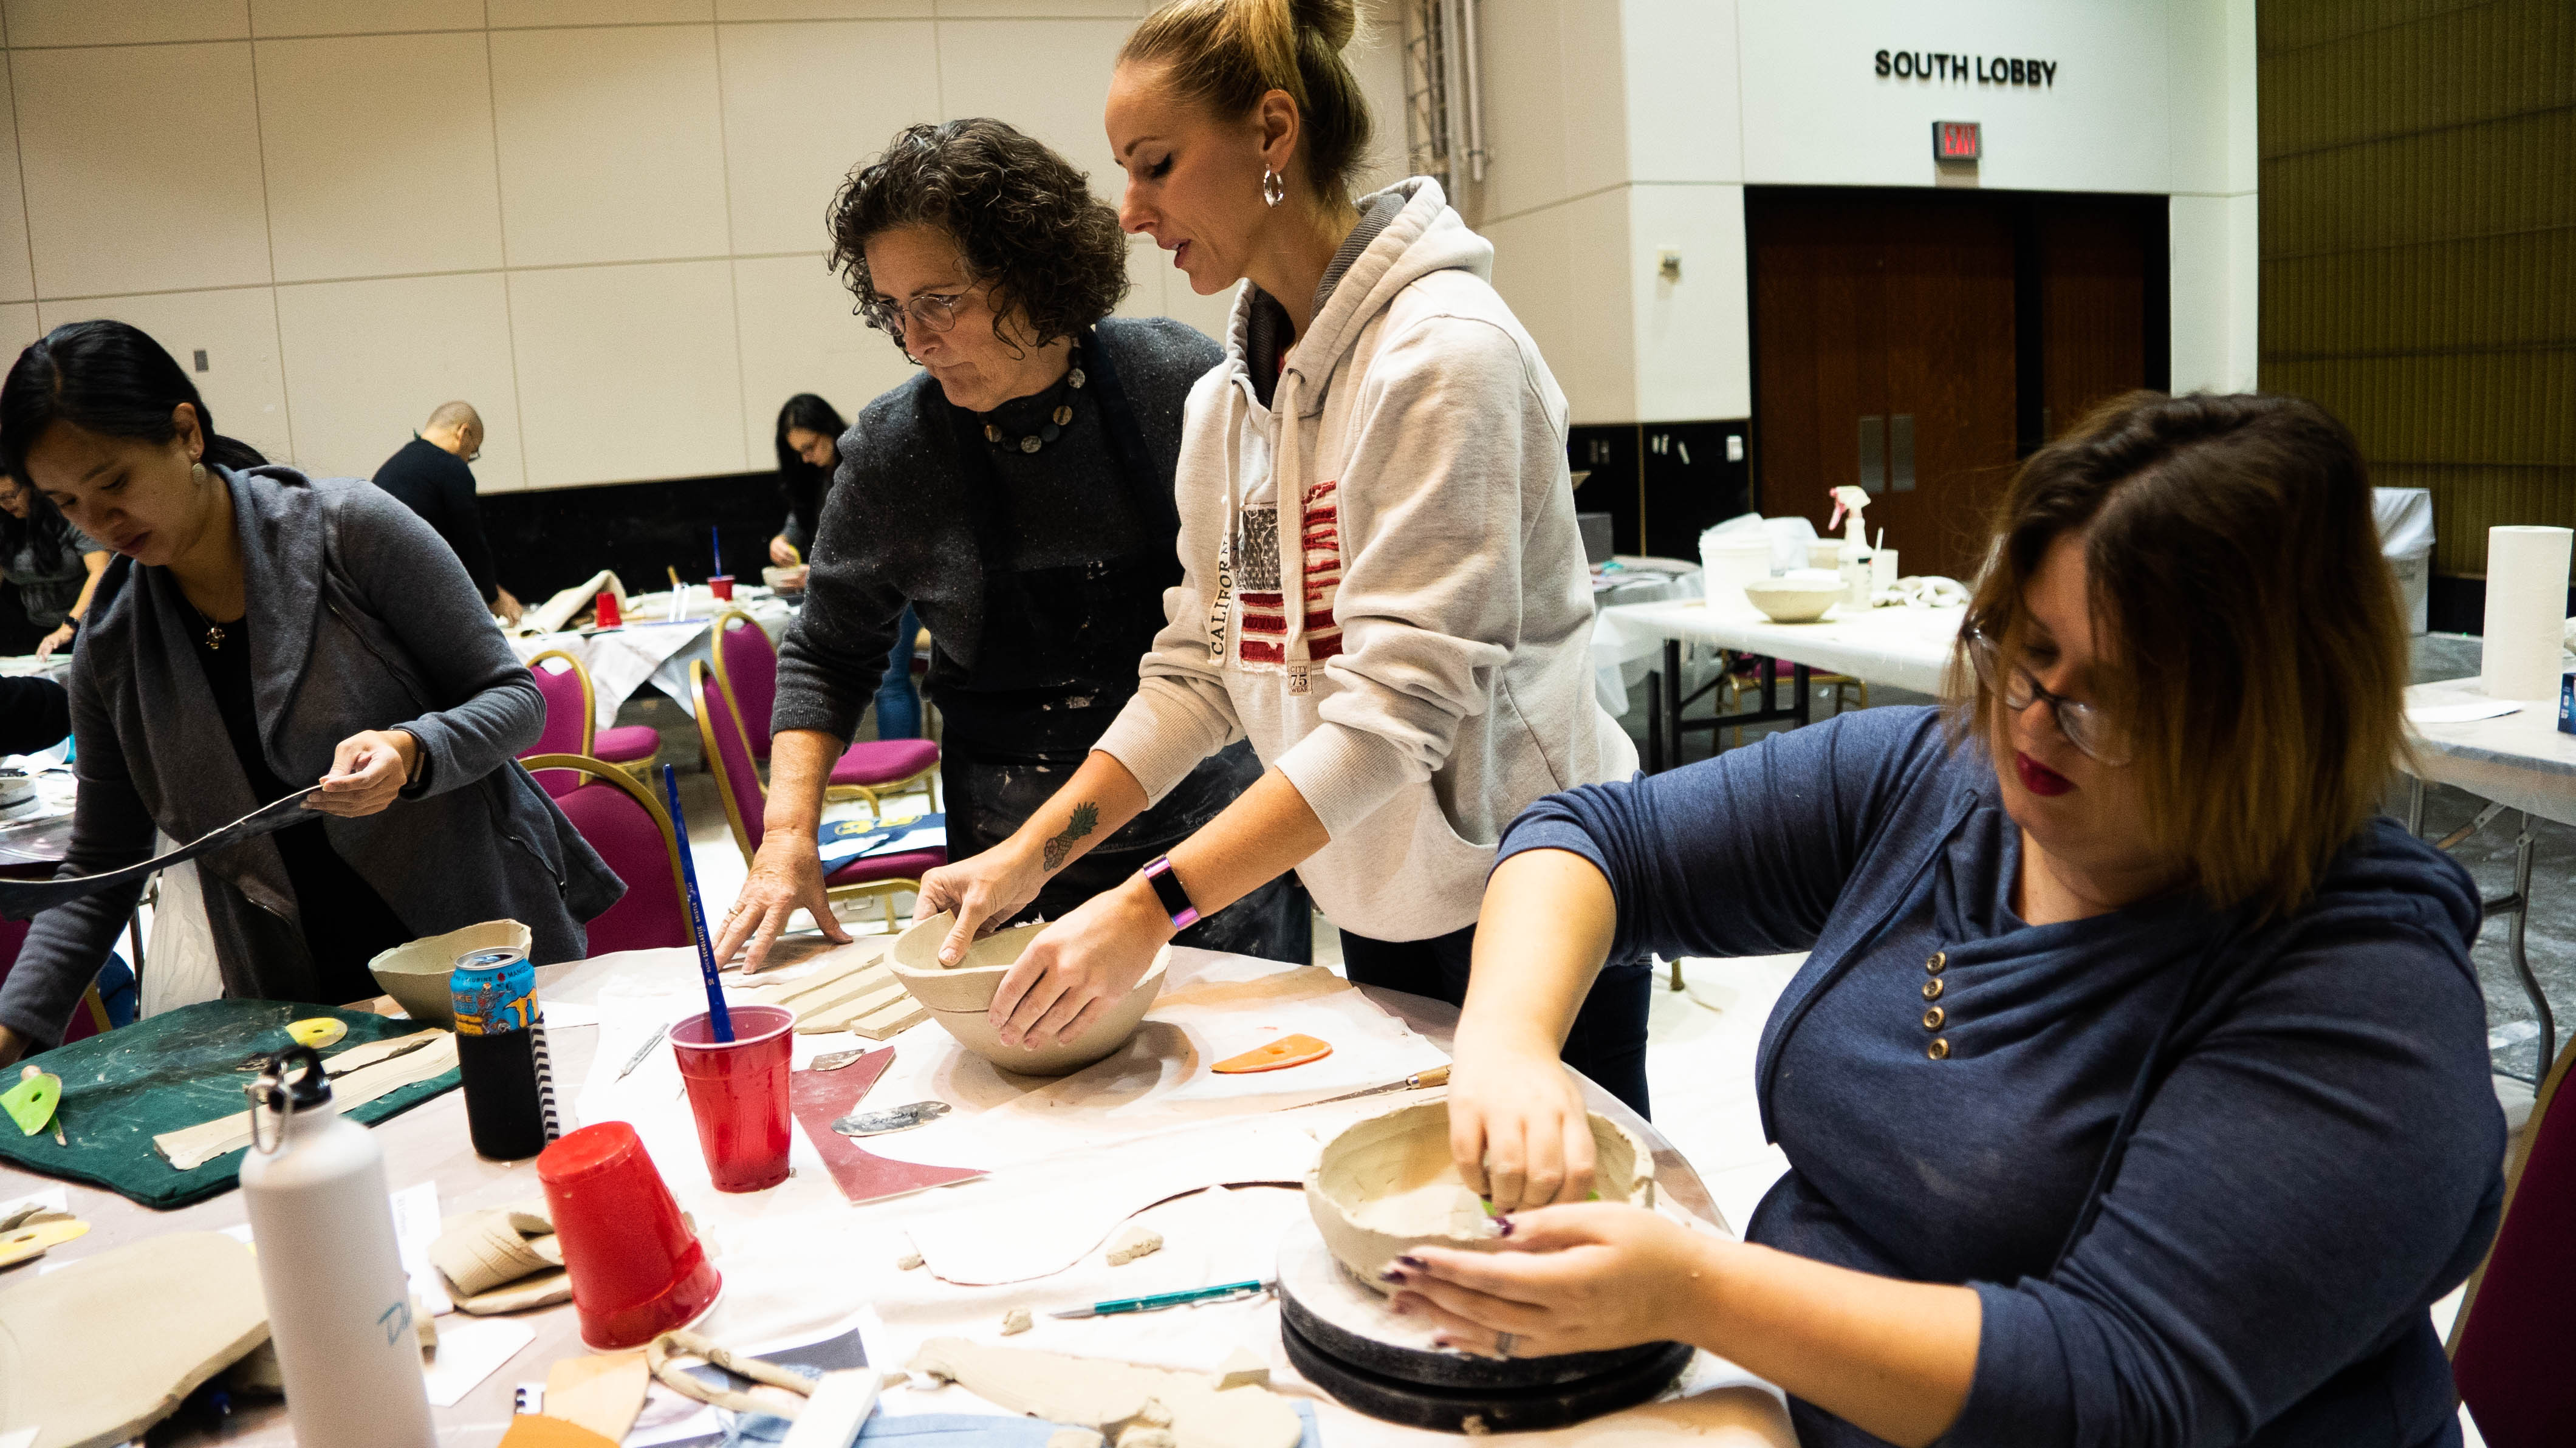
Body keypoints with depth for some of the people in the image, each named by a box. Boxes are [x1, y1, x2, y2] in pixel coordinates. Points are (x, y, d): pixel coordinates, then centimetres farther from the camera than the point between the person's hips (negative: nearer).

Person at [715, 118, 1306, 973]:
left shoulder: (1180, 383, -9)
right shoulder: (891, 451, -6)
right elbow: (828, 654, 8)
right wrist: (789, 832, -4)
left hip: (1219, 833, 0)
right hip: (1013, 866, 1)